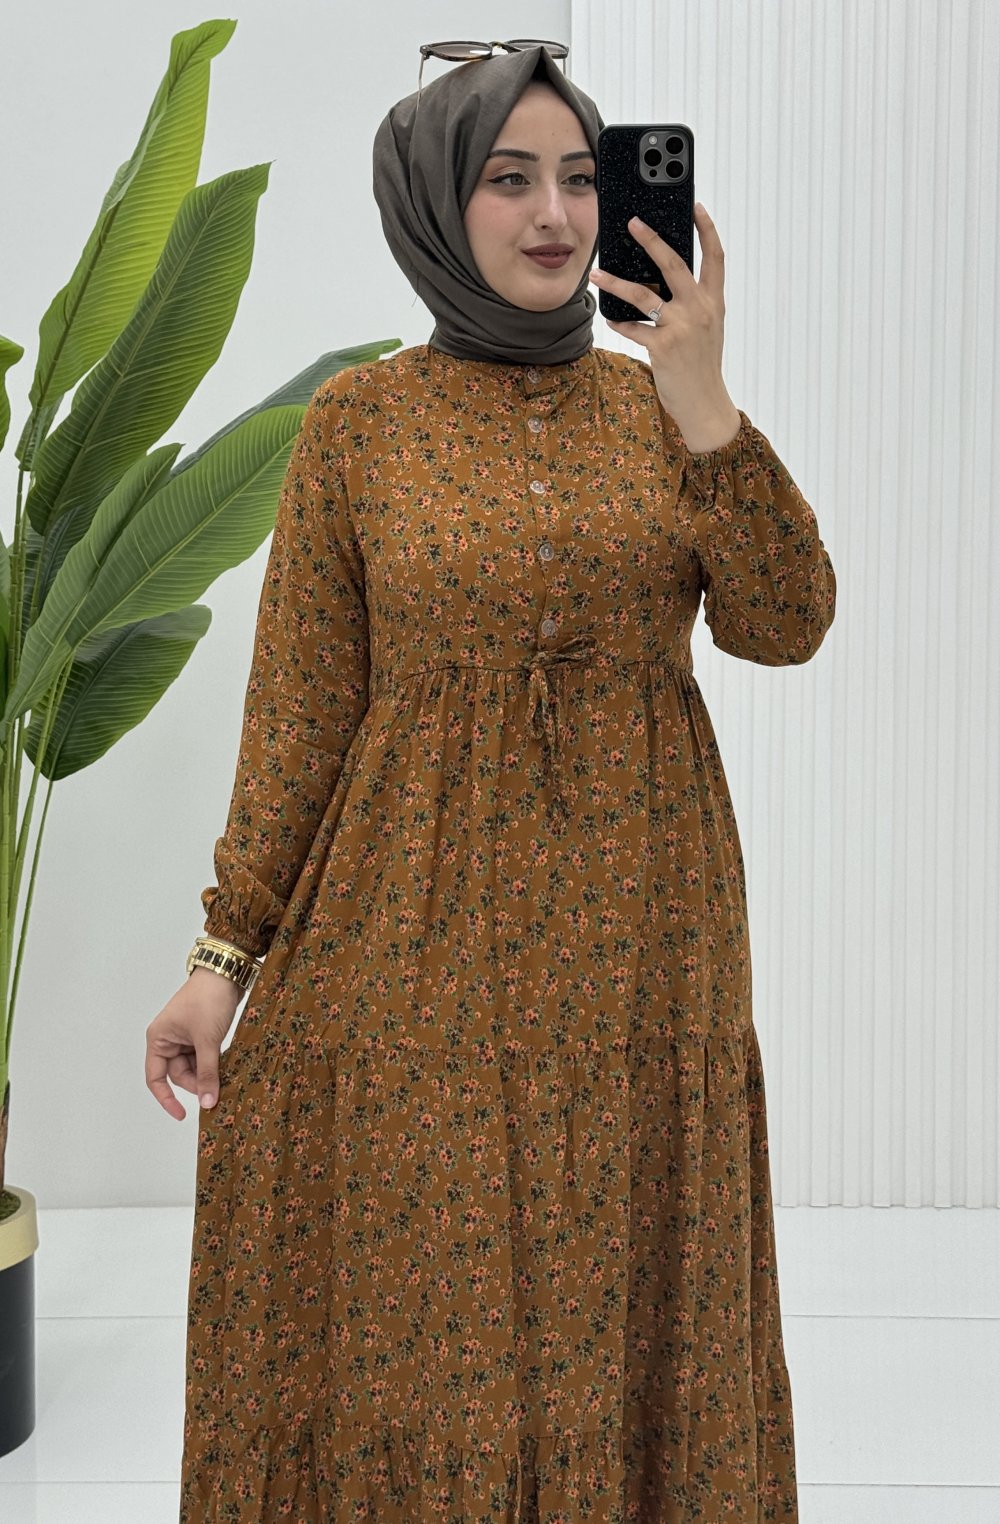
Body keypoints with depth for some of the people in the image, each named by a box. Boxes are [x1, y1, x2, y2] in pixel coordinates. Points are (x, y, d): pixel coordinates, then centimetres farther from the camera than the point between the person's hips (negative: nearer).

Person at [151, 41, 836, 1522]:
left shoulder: (656, 404, 4)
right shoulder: (358, 420, -3)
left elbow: (784, 624, -7)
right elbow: (300, 707, -1)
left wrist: (699, 397, -17)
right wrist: (227, 954, -4)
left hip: (634, 925, 2)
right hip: (423, 923, -2)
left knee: (614, 1291, 12)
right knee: (421, 1305, 5)